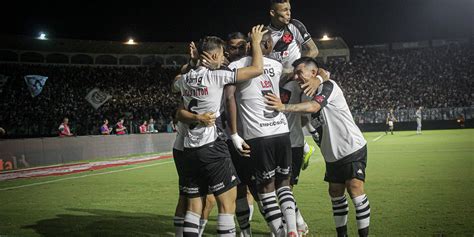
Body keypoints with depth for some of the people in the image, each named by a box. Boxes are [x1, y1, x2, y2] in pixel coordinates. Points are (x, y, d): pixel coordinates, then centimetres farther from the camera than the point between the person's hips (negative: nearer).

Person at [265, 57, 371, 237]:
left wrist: (283, 107, -40)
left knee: (354, 189, -15)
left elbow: (313, 107, -31)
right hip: (333, 154, 8)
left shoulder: (328, 86, -15)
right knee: (336, 194, 10)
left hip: (352, 147, -8)